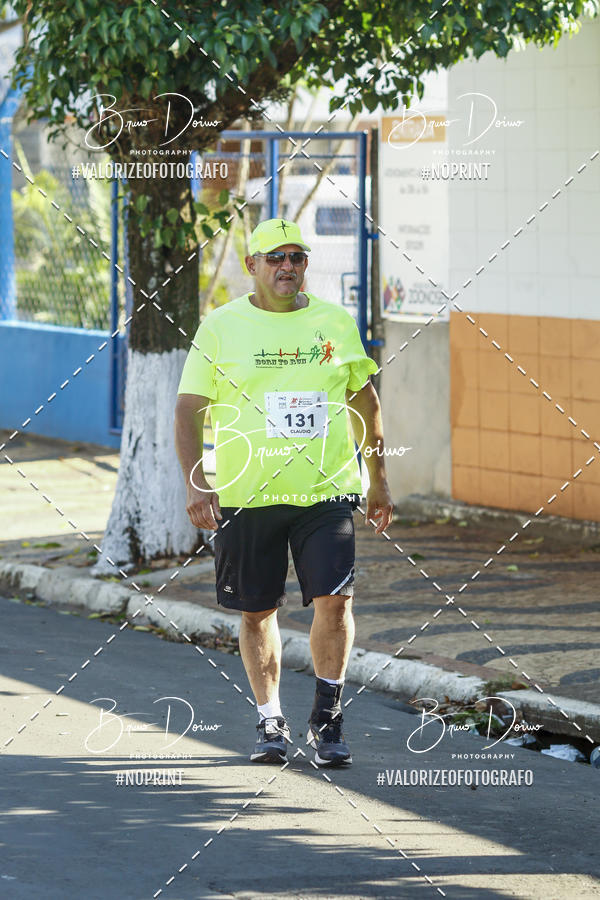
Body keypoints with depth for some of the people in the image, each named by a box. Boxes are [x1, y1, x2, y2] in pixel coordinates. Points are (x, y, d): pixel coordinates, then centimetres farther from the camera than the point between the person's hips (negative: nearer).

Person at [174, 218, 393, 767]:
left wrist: (378, 479, 17)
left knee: (335, 599, -12)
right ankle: (271, 722, 22)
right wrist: (196, 483, -13)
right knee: (258, 612, 6)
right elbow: (189, 411, 0)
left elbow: (364, 399, 18)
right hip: (247, 494, -1)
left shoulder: (337, 323, 7)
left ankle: (327, 719, 2)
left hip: (326, 490, 1)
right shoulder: (220, 328, 0)